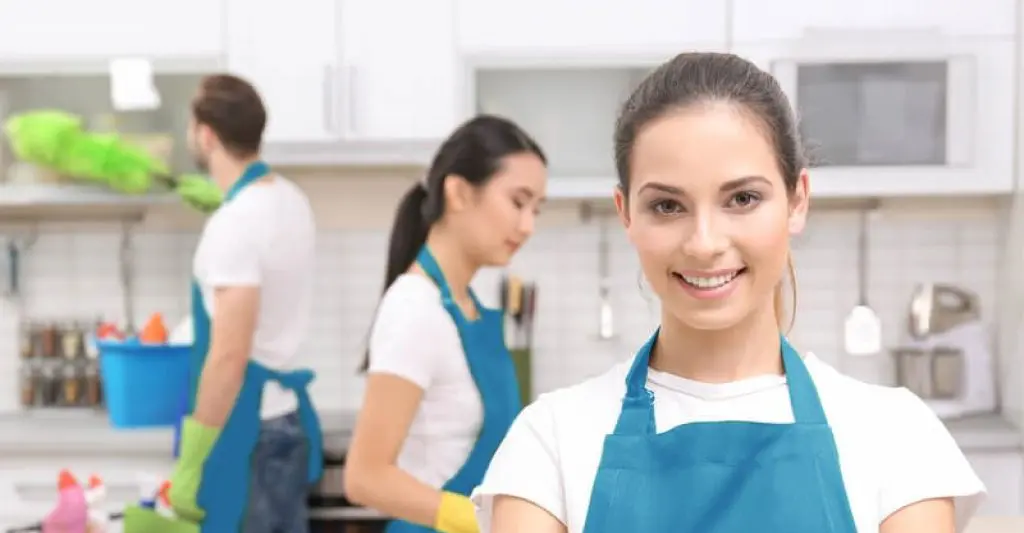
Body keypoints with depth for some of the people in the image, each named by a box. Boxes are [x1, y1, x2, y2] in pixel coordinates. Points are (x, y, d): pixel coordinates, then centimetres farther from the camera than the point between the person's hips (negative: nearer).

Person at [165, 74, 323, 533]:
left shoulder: (234, 224, -20)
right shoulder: (291, 200, 7)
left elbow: (229, 356, -24)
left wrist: (190, 464, -20)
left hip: (246, 429, -9)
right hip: (286, 417, 9)